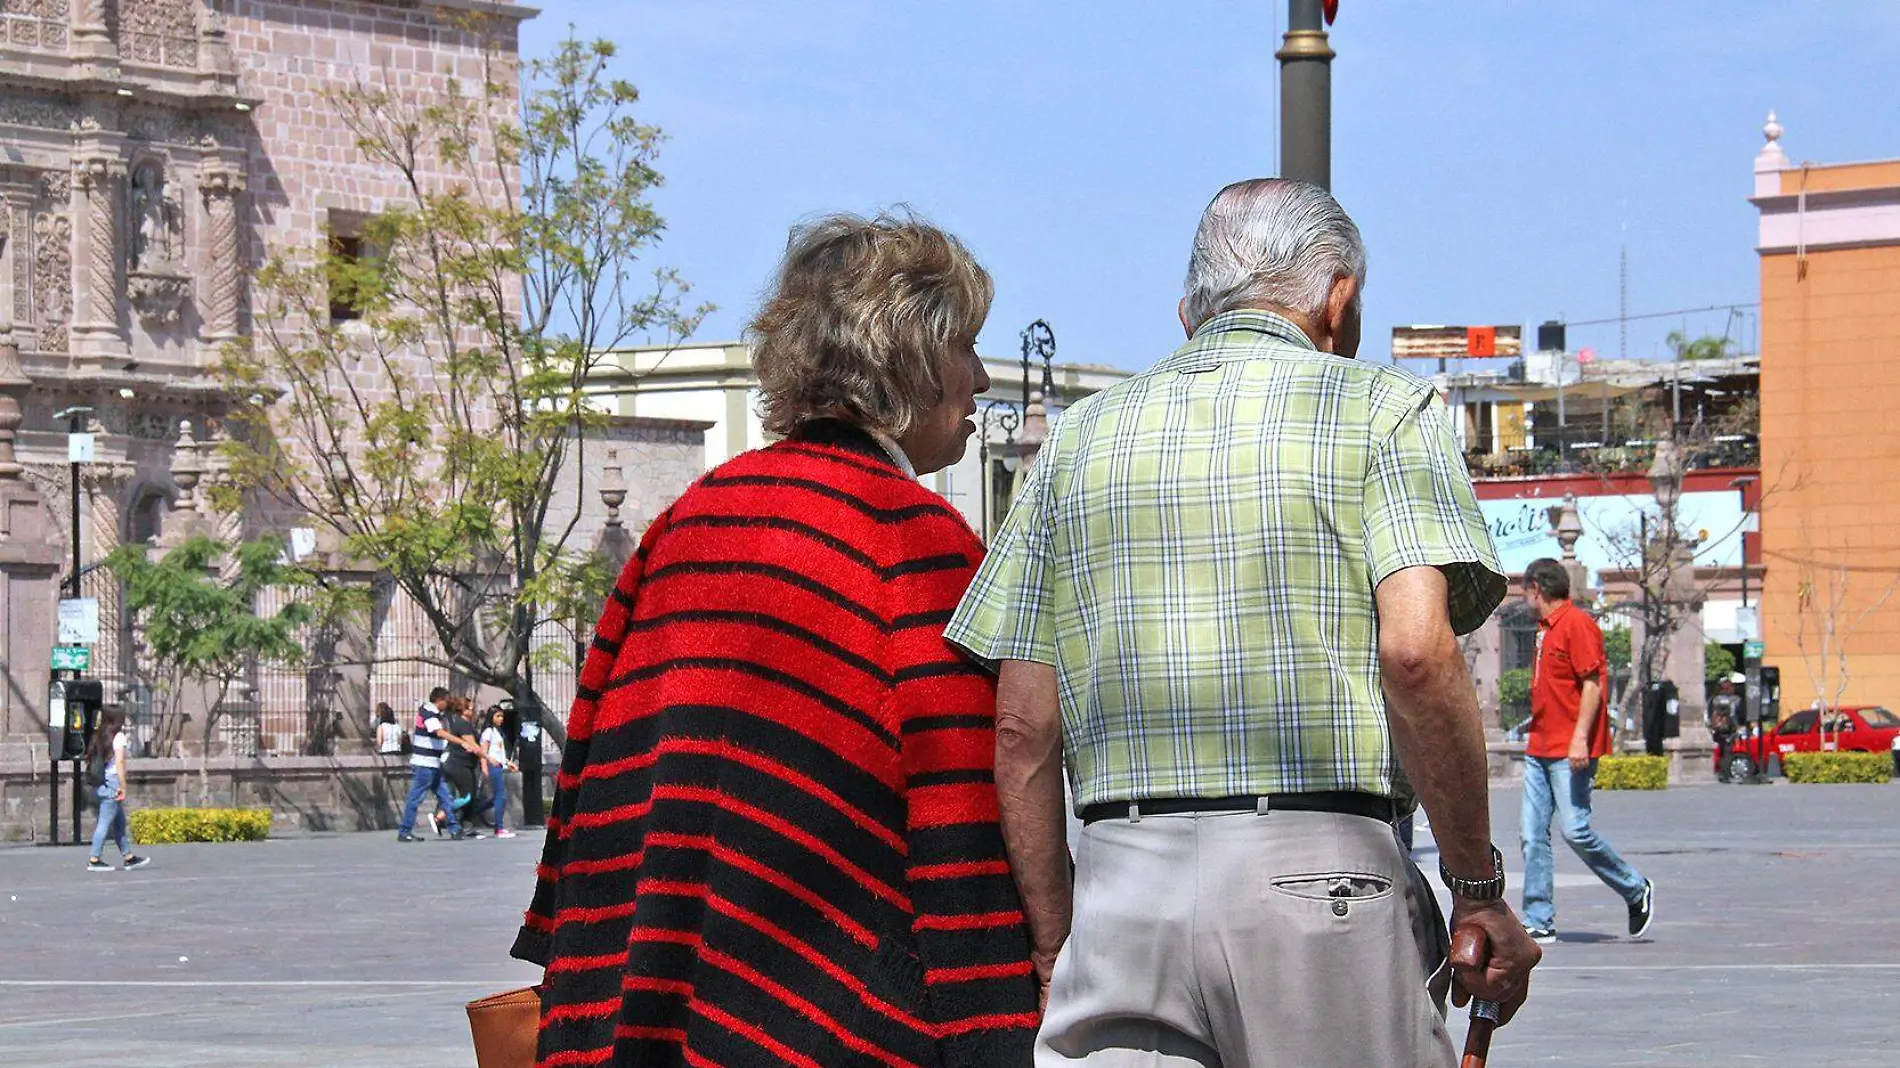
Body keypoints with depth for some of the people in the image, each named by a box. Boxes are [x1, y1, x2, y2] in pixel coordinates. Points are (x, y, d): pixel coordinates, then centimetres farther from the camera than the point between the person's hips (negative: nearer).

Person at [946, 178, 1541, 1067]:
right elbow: (1416, 651, -11)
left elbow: (1022, 726, 11)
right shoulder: (1381, 409, 5)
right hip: (1322, 877, -3)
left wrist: (1055, 948, 15)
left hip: (1122, 889, 4)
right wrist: (1480, 888, -5)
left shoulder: (1080, 436, 17)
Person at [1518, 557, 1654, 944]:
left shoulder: (1577, 624, -10)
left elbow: (1592, 684, -16)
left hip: (1570, 752, -9)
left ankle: (1637, 892, 9)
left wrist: (1580, 738, -23)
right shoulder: (1545, 629, 18)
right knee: (1533, 835, 2)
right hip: (1539, 749, 9)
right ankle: (1539, 922, 2)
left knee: (1574, 829, -10)